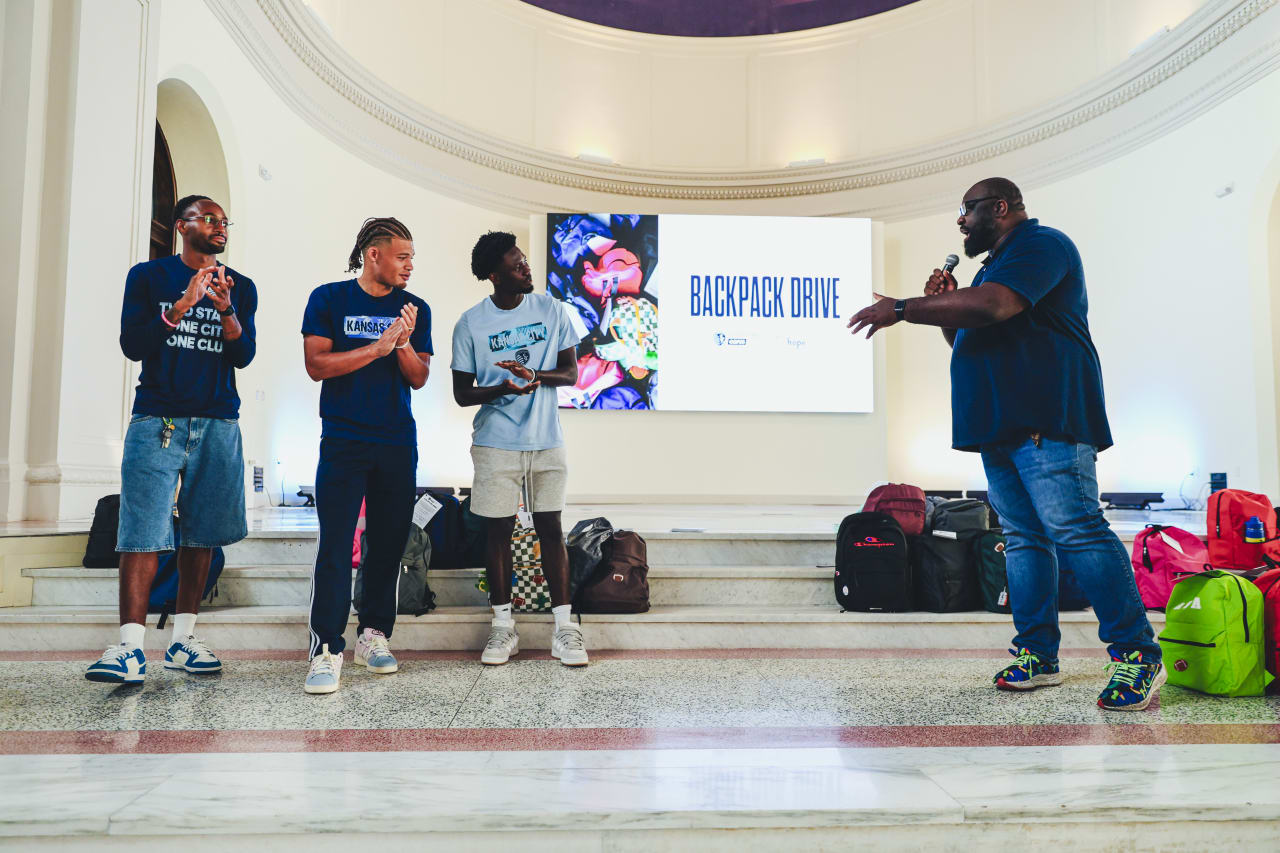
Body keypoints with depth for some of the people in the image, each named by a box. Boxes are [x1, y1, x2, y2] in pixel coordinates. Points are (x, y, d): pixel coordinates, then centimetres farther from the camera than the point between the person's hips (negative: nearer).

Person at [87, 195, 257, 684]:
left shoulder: (240, 287, 13)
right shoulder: (148, 276, 8)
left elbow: (244, 355, 4)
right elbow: (131, 345, -3)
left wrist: (225, 309, -13)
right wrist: (183, 304, -14)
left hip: (218, 424, 3)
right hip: (157, 420, -2)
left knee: (202, 534, 2)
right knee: (143, 533, -10)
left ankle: (182, 639, 10)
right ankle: (131, 648, -9)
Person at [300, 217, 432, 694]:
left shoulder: (415, 309, 10)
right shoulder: (328, 299, 3)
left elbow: (419, 378, 6)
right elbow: (316, 365, -7)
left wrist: (404, 343, -13)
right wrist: (379, 347, -13)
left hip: (398, 444, 3)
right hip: (344, 444, -3)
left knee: (388, 542, 7)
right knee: (335, 544, -8)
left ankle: (373, 636, 20)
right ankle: (327, 650, -4)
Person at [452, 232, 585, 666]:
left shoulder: (551, 310, 2)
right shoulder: (470, 324, -4)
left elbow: (570, 373, 2)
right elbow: (462, 393, -1)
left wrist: (534, 374, -19)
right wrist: (505, 388, -21)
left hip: (547, 439, 1)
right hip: (496, 443, -1)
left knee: (550, 528, 4)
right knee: (498, 531, 5)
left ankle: (564, 628, 11)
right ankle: (503, 626, 19)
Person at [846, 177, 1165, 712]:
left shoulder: (1040, 244, -4)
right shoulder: (995, 262, 27)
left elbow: (992, 306, -23)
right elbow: (965, 340, 30)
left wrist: (901, 309, -16)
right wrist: (944, 306, 10)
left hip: (1046, 423, -10)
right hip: (1000, 427, 10)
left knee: (1075, 529, -13)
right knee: (1023, 537, 7)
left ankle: (1138, 653, -5)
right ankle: (1038, 655, 11)